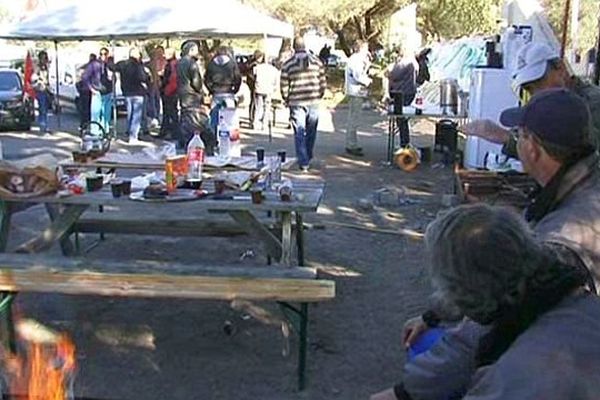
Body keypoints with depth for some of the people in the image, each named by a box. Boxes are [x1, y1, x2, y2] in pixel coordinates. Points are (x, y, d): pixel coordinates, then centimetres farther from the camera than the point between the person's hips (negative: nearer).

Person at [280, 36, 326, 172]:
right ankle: (308, 158, 28)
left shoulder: (287, 64, -4)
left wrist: (287, 101, 13)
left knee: (299, 134, 2)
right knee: (311, 132, 16)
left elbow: (284, 87, -2)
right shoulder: (317, 61, 2)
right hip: (313, 102, 2)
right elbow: (322, 83, 4)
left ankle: (303, 163, -3)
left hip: (296, 103, -2)